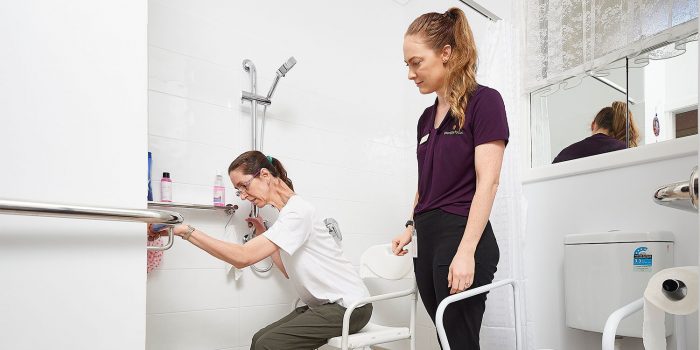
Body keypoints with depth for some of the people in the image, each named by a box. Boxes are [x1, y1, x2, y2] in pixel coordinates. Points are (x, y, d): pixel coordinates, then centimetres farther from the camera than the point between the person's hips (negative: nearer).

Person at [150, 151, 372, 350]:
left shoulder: (298, 211, -18)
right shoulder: (287, 212, 12)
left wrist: (186, 231, -24)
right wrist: (263, 235, 12)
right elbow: (289, 271, 16)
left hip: (349, 306, -9)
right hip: (324, 304, 9)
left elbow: (243, 257, -26)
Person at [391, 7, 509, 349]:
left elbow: (487, 181, -13)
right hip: (427, 242, 7)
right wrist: (411, 227, 13)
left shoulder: (484, 101, -6)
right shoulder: (427, 117, 15)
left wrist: (467, 252, -19)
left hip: (462, 239, -7)